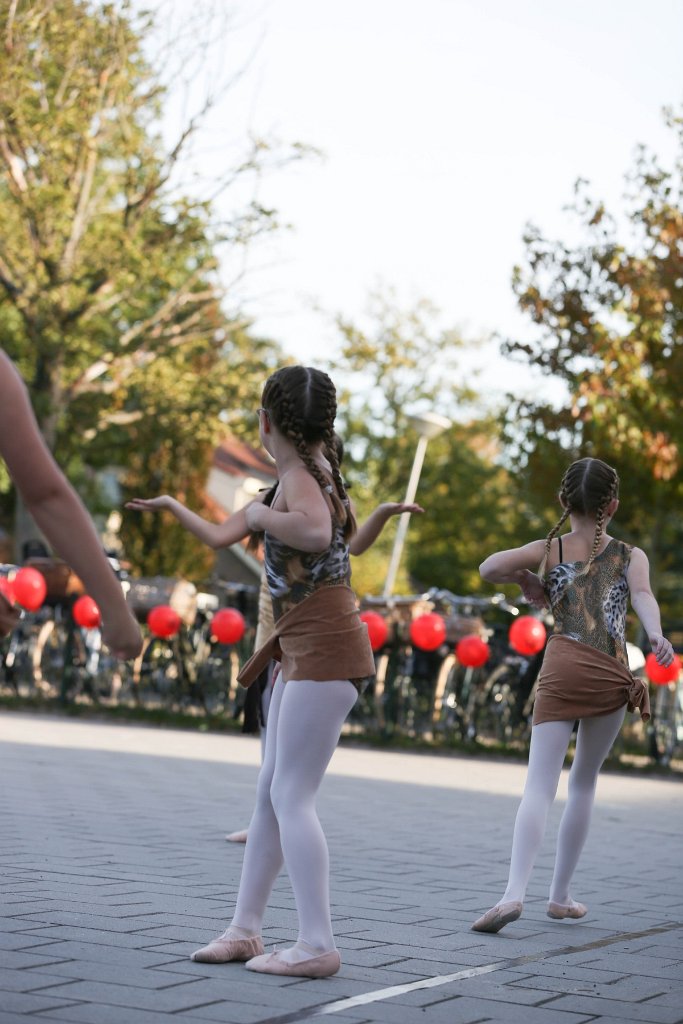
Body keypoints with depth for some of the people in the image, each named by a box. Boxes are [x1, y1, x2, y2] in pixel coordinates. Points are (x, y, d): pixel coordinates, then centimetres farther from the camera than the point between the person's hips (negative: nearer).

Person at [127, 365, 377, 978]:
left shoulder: (301, 476, -12)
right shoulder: (310, 473, 16)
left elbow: (317, 533, -37)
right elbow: (221, 536, 30)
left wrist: (262, 515, -18)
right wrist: (171, 506, 44)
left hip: (325, 650, -10)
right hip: (303, 651, 10)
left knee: (292, 796, -11)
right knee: (271, 793, 12)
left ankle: (317, 946, -11)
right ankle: (246, 928, 19)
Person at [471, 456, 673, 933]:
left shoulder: (549, 550, 12)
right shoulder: (631, 556, 13)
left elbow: (490, 567, -2)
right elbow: (642, 595, -8)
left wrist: (528, 581, 16)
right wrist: (657, 636, -26)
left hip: (563, 668, -1)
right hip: (614, 676, 1)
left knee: (540, 785, -8)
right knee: (584, 782, 18)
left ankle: (515, 892, -27)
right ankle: (561, 895, 20)